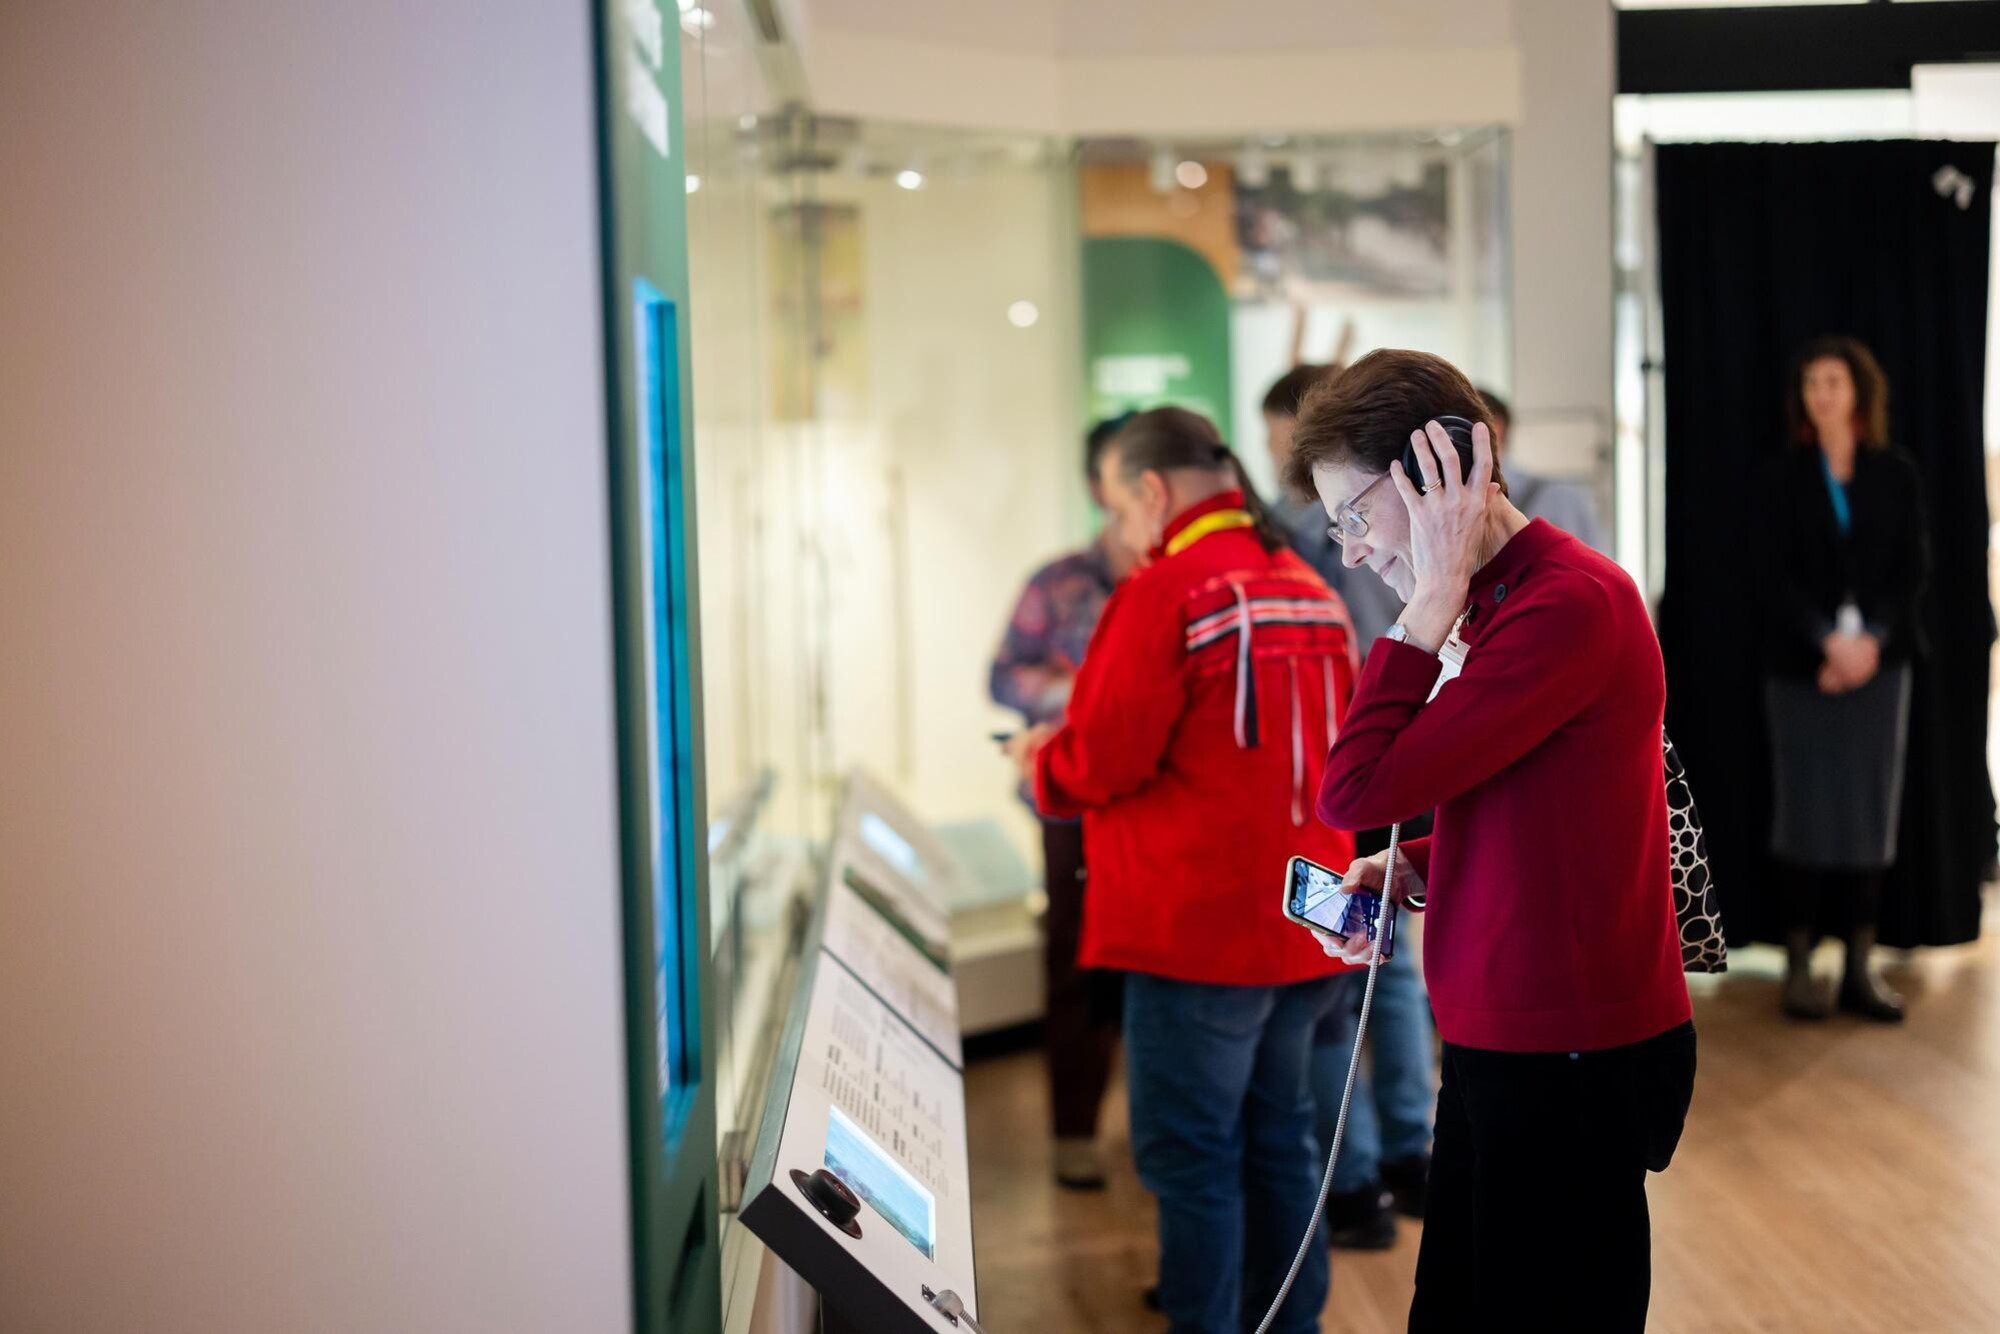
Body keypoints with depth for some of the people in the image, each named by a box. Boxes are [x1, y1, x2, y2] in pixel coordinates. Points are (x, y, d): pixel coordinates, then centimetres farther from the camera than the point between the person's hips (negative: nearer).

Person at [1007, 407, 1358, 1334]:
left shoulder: (1165, 591, -14)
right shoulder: (1309, 592, 9)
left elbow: (1102, 762, -14)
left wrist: (1040, 757, 8)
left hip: (1200, 929, -8)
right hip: (1304, 919, 8)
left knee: (1190, 1153, 1)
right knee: (1279, 1137, 17)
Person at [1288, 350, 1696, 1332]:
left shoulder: (1568, 601, -20)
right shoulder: (1502, 600, 10)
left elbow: (1356, 790, -21)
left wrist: (1433, 599, -17)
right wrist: (1410, 871, 6)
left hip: (1572, 1064, -9)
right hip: (1497, 1047, 9)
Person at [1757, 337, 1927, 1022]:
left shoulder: (1896, 473, 7)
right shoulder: (1787, 477, 3)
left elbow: (1911, 567, 3)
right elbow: (1777, 574, -2)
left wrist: (1870, 641, -11)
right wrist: (1829, 642, -14)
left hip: (1878, 658, 1)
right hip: (1800, 664, -1)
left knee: (1871, 811, 1)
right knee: (1807, 811, -2)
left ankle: (1860, 968, 6)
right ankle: (1799, 963, 3)